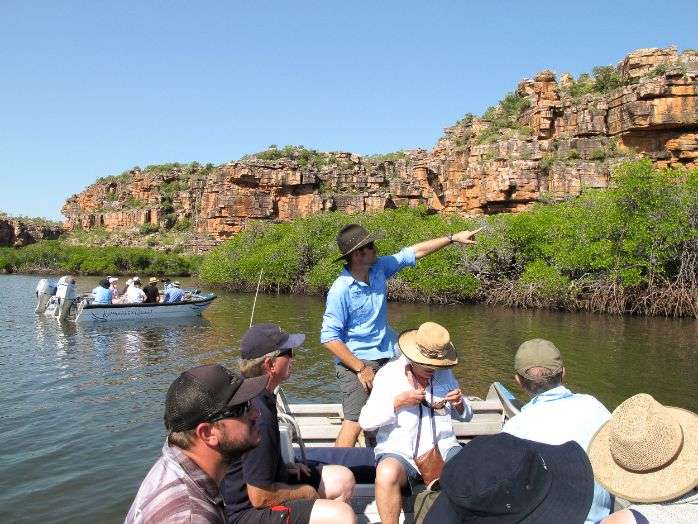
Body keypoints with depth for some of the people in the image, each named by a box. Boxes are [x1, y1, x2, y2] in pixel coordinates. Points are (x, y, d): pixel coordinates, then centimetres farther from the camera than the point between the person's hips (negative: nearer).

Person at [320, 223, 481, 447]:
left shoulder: (379, 268, 0)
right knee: (354, 424, -12)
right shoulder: (341, 290, -20)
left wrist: (453, 238, 11)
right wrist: (361, 368, -19)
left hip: (384, 357, 8)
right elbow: (329, 338, -19)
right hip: (356, 362, -7)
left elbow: (414, 252, 10)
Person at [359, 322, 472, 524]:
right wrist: (398, 402, -17)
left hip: (443, 448, 3)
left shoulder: (444, 373, 11)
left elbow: (467, 416, 18)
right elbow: (366, 421, -5)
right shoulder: (389, 374, -2)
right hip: (400, 452, -3)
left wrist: (459, 403, -5)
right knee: (387, 474, -36)